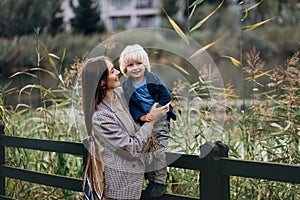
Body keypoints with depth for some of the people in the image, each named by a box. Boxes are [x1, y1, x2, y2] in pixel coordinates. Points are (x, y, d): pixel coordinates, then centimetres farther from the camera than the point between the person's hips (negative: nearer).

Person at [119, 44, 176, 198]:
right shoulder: (126, 86, -2)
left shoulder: (152, 79, -10)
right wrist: (141, 117, -21)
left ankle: (160, 181, 6)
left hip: (160, 122, -3)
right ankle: (151, 179, 24)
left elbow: (166, 95, -11)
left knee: (158, 150, -6)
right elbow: (131, 106, -3)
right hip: (143, 123, 3)